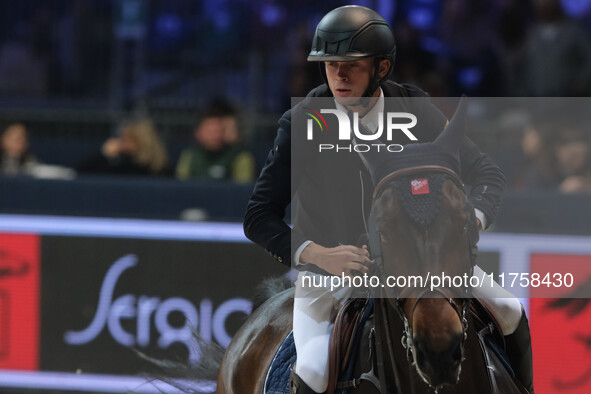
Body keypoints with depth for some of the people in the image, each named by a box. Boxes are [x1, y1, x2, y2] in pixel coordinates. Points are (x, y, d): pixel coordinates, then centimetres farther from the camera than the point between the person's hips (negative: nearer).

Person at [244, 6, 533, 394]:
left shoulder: (414, 110, -9)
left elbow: (487, 171, -3)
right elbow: (259, 219, -15)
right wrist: (318, 255, -32)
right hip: (328, 271, -3)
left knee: (510, 314, -7)